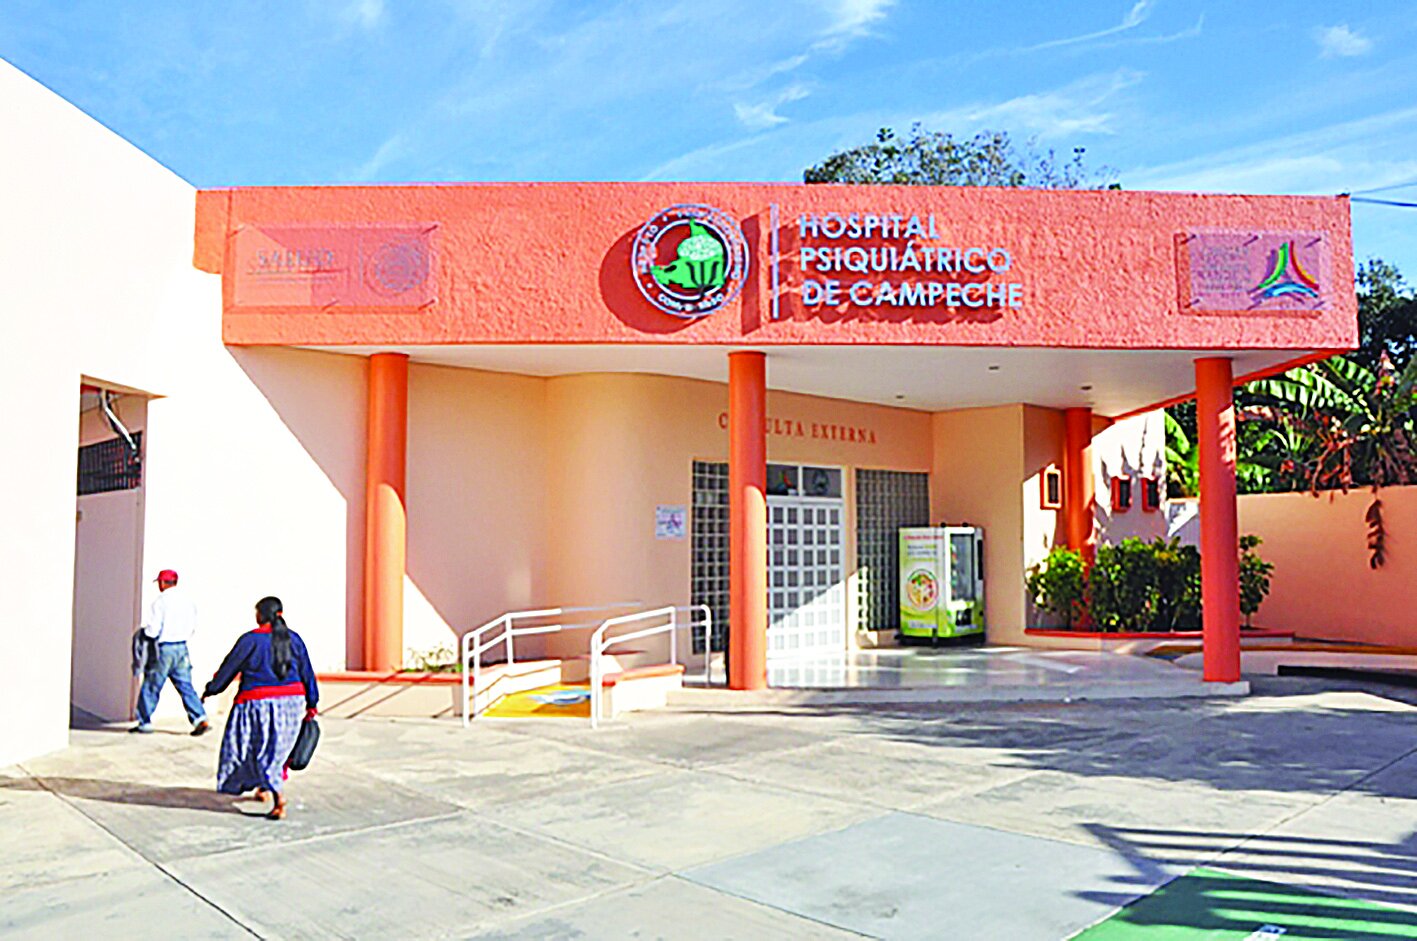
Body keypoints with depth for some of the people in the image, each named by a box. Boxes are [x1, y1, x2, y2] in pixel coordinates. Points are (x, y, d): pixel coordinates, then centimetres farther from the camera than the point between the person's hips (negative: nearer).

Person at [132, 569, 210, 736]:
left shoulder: (160, 602, -12)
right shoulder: (188, 601, 5)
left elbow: (152, 631, -13)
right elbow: (193, 628, 10)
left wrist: (144, 630, 8)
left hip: (164, 648, -5)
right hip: (182, 647, 5)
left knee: (151, 686, 10)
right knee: (185, 685, 6)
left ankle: (145, 722, 19)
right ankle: (200, 719, -4)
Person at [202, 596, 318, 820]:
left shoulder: (250, 640, -9)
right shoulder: (293, 639, 4)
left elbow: (229, 668, -1)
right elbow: (307, 673, 7)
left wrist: (210, 691, 14)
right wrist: (311, 704, 15)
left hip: (259, 703, -5)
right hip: (292, 701, 5)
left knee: (261, 751, 3)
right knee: (276, 749, 21)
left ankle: (278, 796, -8)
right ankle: (263, 788, 32)